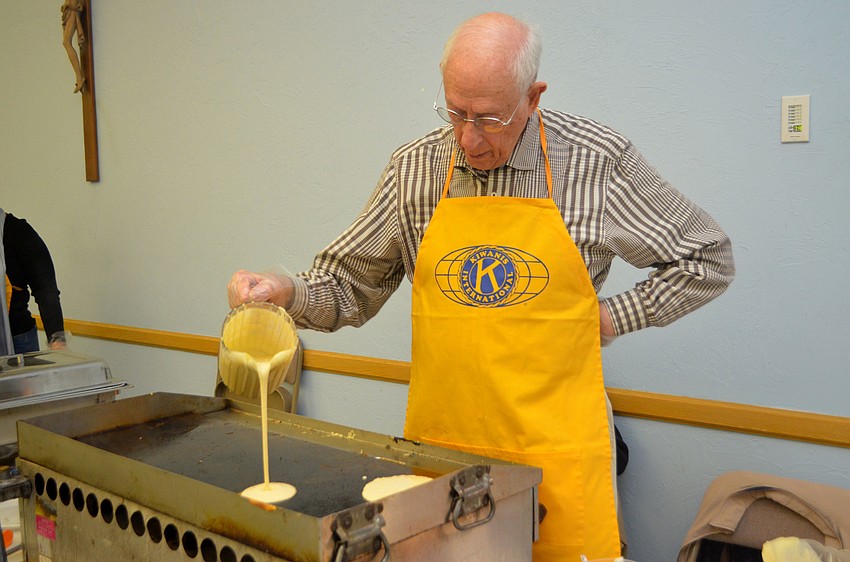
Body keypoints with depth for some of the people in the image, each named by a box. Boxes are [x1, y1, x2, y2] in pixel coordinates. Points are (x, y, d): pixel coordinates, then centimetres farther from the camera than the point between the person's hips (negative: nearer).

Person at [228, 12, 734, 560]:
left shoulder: (599, 161, -7)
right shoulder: (415, 168, 0)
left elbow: (709, 260, 4)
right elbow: (351, 287, 7)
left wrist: (614, 316, -5)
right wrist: (286, 292, -13)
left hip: (556, 446, -2)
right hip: (439, 439, 2)